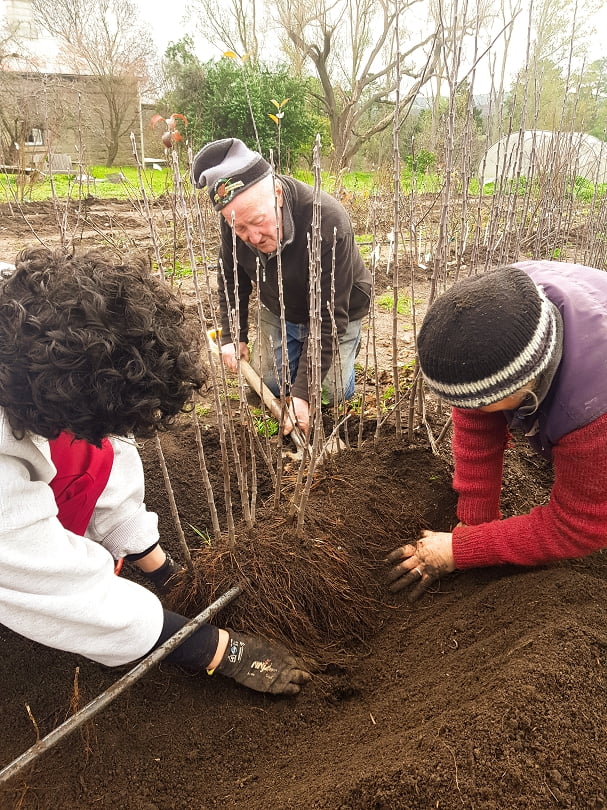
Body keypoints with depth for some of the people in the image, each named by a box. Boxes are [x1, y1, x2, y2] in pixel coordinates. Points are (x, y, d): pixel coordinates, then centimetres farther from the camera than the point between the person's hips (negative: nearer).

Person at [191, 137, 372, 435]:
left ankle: (349, 345, 23)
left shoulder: (329, 221, -39)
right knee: (267, 386, -1)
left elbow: (329, 318, -36)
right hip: (277, 309, 4)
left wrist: (302, 392, -36)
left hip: (337, 312, -4)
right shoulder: (237, 216, -23)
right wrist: (232, 335, -10)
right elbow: (231, 276, -2)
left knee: (337, 393, -8)